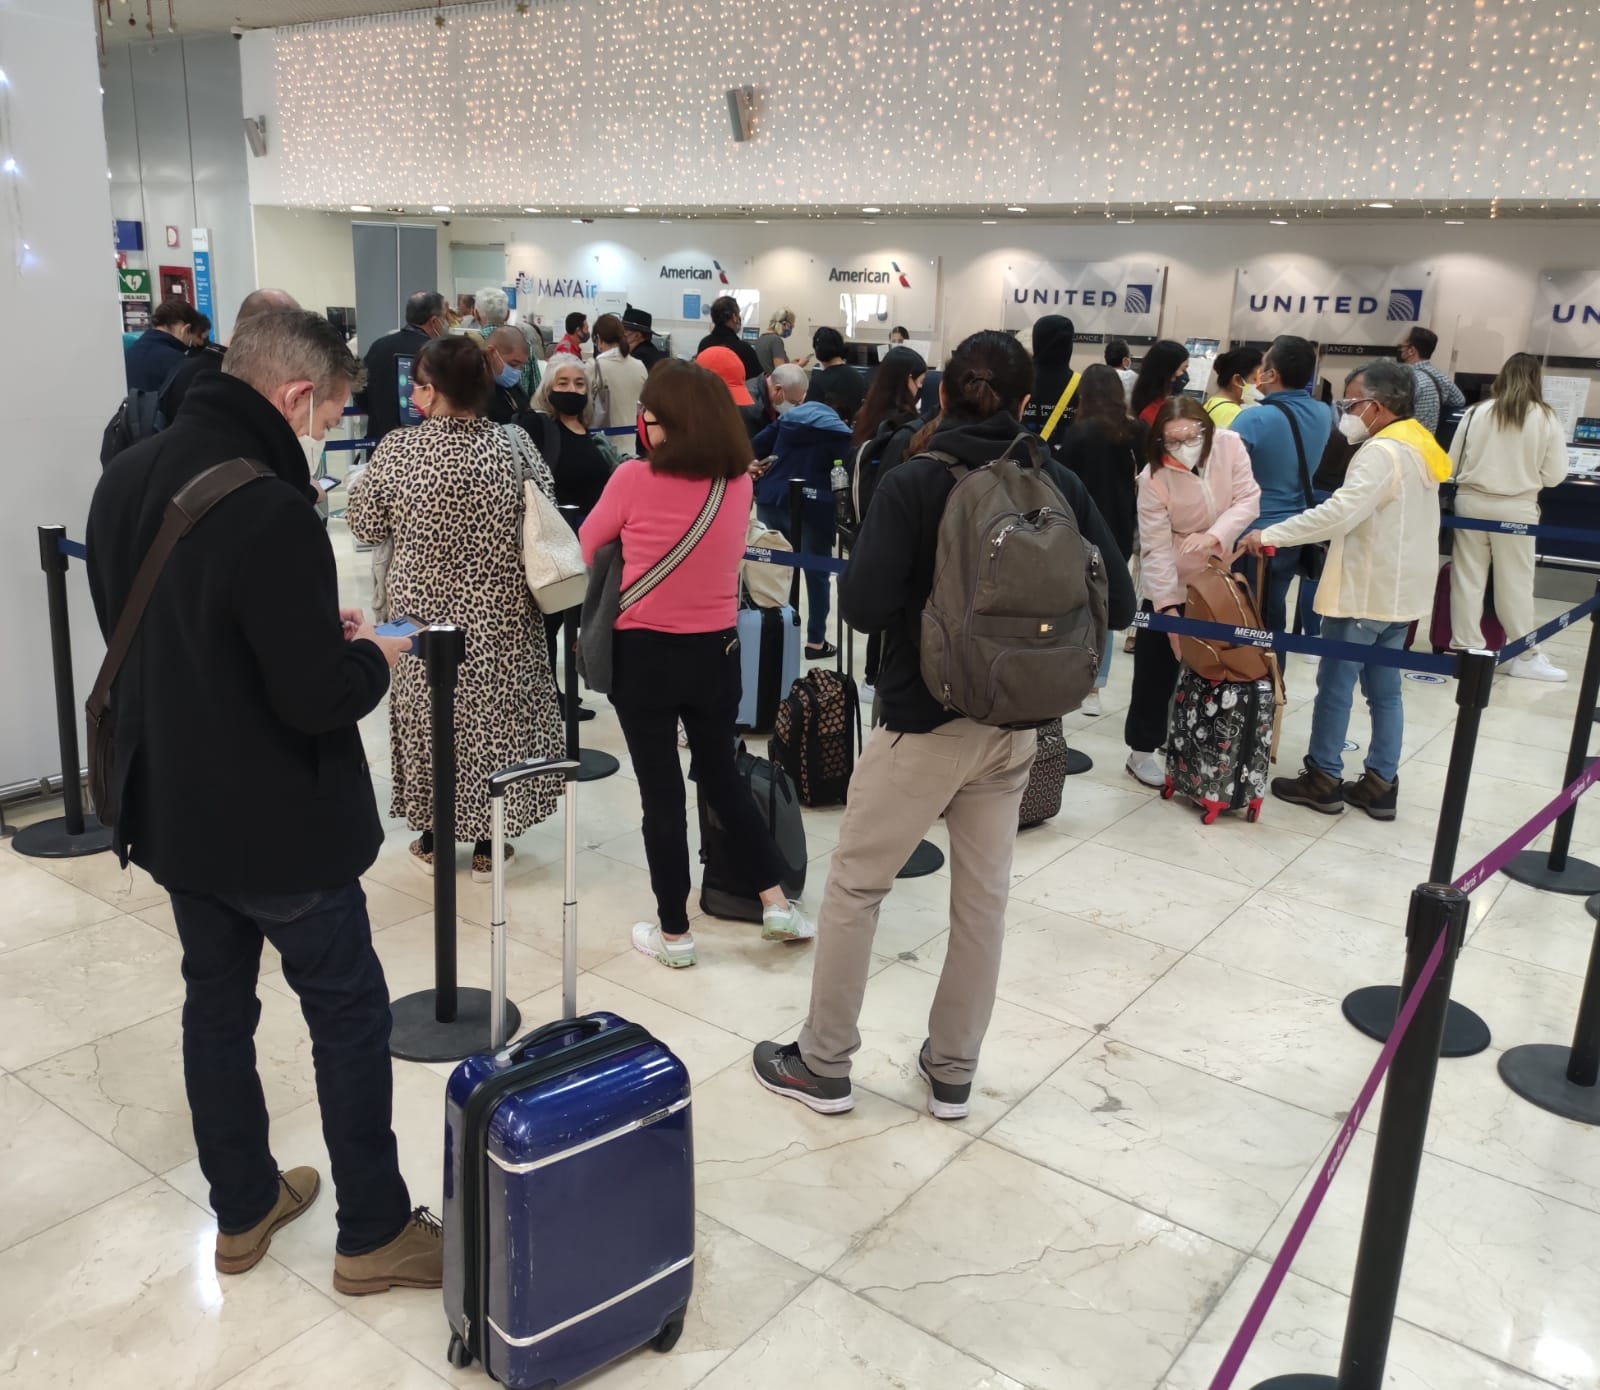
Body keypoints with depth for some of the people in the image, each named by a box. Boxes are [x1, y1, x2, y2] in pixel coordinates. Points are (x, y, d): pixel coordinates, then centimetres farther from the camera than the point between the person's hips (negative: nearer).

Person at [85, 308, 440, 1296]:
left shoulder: (128, 480, 1)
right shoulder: (270, 510, -27)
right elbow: (318, 699, -27)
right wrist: (372, 658, -6)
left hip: (168, 806, 8)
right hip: (278, 824, -8)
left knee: (216, 1003, 19)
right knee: (350, 1014, 8)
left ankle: (243, 1208, 35)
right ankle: (376, 1232, 21)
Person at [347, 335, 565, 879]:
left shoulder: (397, 450, -12)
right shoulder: (515, 444, -10)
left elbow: (365, 527, -3)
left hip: (423, 613, 0)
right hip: (499, 618, 1)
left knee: (428, 716, 15)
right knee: (493, 720, 12)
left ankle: (435, 841, 25)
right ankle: (487, 844, 21)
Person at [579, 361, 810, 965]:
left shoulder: (635, 478, -15)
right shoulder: (740, 481, -3)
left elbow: (587, 547, 1)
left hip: (644, 653, -4)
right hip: (718, 650, 4)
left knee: (661, 791, 8)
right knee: (721, 774, 22)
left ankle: (674, 933, 19)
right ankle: (778, 900, 22)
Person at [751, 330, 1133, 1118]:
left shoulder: (912, 483, -13)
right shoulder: (1058, 486, -2)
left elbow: (863, 607, -21)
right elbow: (1118, 604, -2)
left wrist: (920, 599, 1)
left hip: (924, 721, -4)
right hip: (1013, 726, 4)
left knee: (853, 888, 11)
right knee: (983, 899, 15)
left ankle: (823, 1065, 22)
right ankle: (952, 1072, 27)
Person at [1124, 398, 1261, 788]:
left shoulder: (1230, 445, -14)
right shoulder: (1153, 477, -21)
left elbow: (1249, 499, -16)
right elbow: (1155, 547, -23)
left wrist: (1215, 534, -34)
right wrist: (1168, 606, -29)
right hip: (1171, 584, -3)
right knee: (1156, 667, 1)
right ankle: (1141, 750, 13)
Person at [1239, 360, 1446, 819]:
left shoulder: (1381, 453, -18)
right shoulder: (1417, 447, 13)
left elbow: (1338, 513, -29)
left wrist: (1270, 534, -25)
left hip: (1365, 591, -9)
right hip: (1399, 590, 9)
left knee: (1335, 685, 2)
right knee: (1384, 689, 12)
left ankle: (1323, 779, 11)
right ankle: (1381, 785, 16)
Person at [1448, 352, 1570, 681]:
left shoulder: (1478, 412, -3)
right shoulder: (1547, 419, -4)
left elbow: (1452, 463, 3)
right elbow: (1554, 476, -1)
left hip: (1472, 501, 1)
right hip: (1516, 508, -1)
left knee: (1468, 577, 7)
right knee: (1515, 583, 6)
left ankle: (1465, 647, 11)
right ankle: (1524, 655, 14)